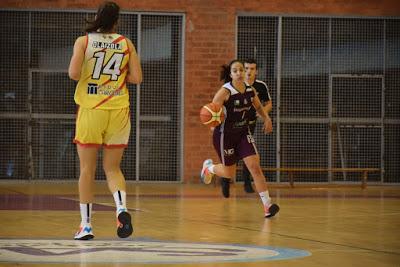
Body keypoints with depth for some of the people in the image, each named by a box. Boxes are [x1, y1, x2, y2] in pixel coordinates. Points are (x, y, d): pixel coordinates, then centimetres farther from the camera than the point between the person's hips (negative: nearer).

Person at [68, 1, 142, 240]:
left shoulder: (84, 41, -2)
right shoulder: (126, 43, 4)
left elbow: (73, 73, -11)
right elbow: (137, 78, 0)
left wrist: (90, 74, 9)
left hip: (90, 110, -2)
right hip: (118, 110, 2)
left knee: (87, 169, 8)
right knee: (113, 168, 11)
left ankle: (86, 225, 9)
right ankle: (122, 207, -16)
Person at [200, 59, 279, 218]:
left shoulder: (250, 90, -3)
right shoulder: (225, 92, -20)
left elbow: (259, 107, 16)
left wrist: (266, 118, -1)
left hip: (243, 133, 4)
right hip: (225, 135, -4)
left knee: (255, 166, -12)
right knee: (230, 173, 9)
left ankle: (267, 205, -12)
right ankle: (209, 166, 44)